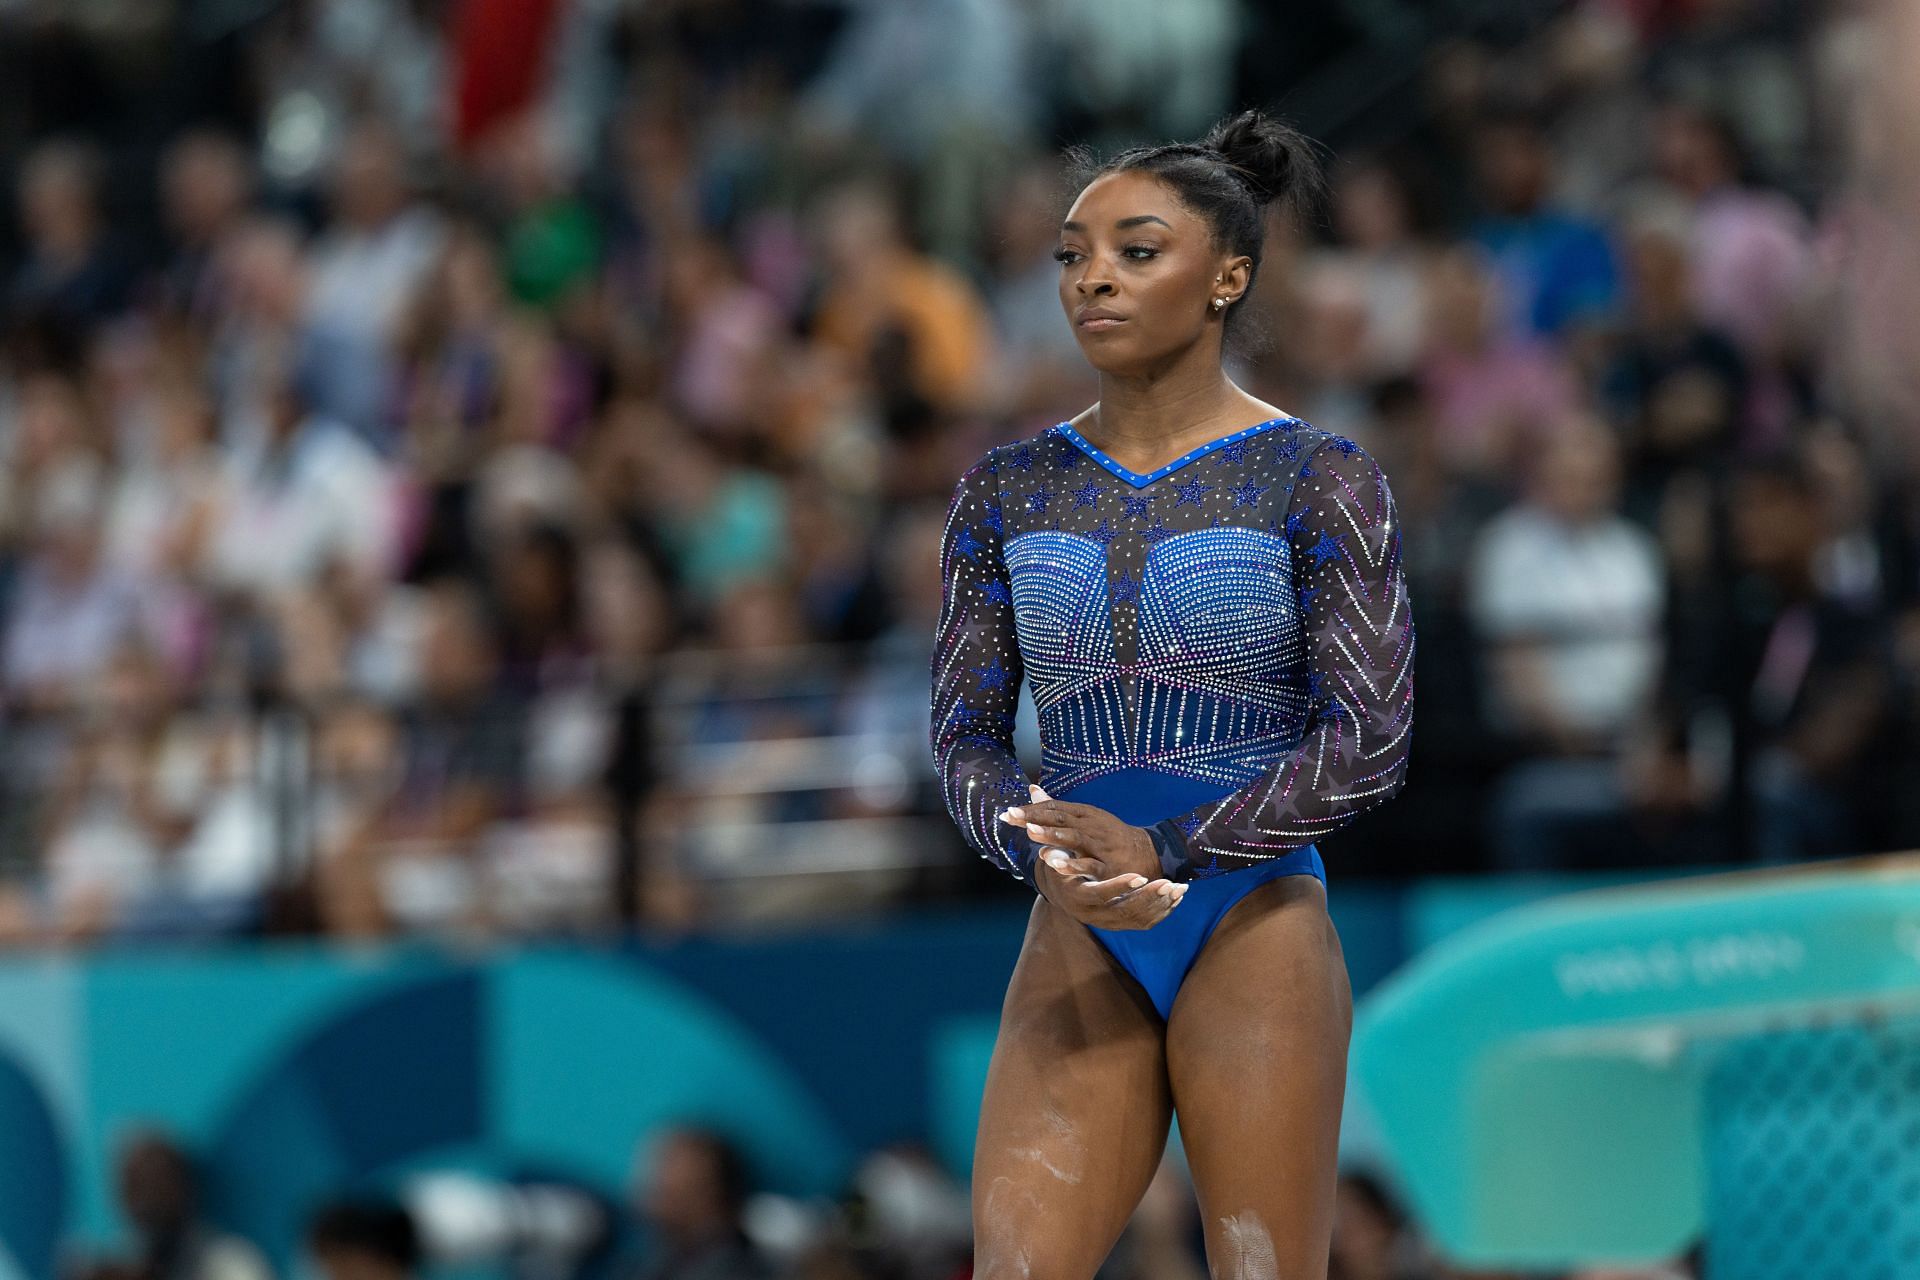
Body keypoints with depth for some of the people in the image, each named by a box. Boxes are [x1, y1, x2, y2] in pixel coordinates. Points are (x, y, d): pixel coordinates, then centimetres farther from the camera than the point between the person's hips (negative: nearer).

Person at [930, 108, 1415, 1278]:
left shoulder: (1321, 481, -3)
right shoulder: (1011, 489, 9)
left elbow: (1372, 742, -8)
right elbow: (966, 734, 8)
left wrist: (1166, 850, -17)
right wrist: (1045, 857, -14)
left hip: (1255, 930, -3)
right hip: (1078, 949, 3)